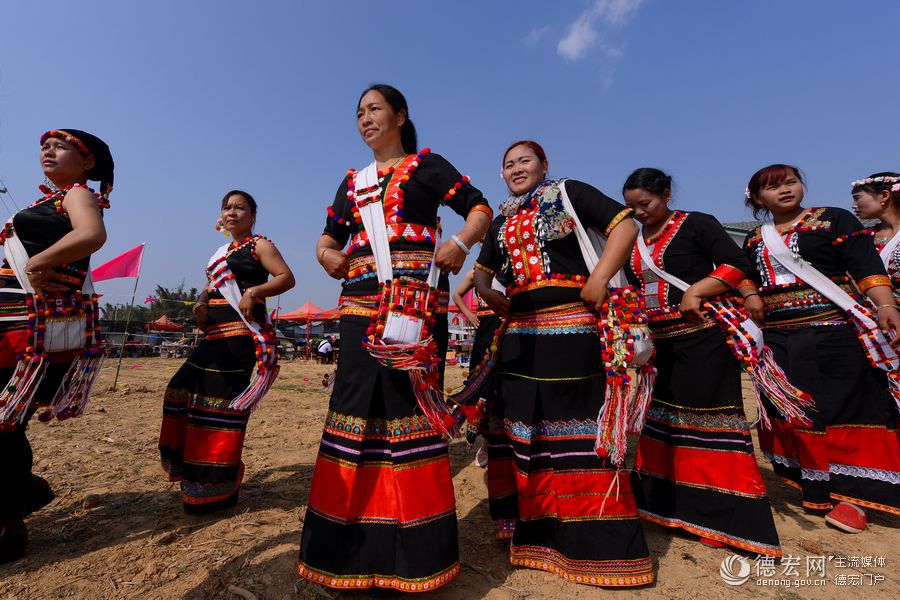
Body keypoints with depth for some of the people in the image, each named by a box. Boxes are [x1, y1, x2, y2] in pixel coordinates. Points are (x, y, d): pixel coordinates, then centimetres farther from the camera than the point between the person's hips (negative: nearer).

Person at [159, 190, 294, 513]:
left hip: (241, 333, -9)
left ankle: (218, 488, 5)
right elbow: (211, 286, 25)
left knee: (220, 401, -8)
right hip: (215, 333, 9)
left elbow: (287, 278, -11)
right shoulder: (222, 251, 23)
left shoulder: (259, 245, 0)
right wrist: (201, 302, 3)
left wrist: (254, 291, -24)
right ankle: (194, 475, 25)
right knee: (184, 390, 10)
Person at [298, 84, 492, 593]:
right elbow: (329, 236, 24)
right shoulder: (353, 181, 25)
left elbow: (480, 208, 5)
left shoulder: (427, 165, 12)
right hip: (361, 301, 5)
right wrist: (328, 255, 0)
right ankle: (352, 546, 18)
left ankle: (415, 549, 9)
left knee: (410, 397, -7)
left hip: (416, 296, -4)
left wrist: (460, 243, -15)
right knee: (356, 401, 2)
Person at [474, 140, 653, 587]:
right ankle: (535, 531, 29)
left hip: (570, 327, -6)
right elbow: (482, 271, 27)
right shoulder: (502, 221, 20)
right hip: (520, 332, 6)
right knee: (520, 421, 10)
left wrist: (599, 279, -16)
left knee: (575, 420, -2)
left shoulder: (568, 193, 4)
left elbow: (625, 225, -5)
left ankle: (596, 541, 15)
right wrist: (487, 294, 7)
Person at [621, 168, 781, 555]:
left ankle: (720, 514, 9)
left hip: (702, 337, -6)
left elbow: (736, 264, -11)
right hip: (657, 342, 7)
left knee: (706, 417, -5)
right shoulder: (635, 242, 14)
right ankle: (666, 504, 26)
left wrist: (696, 291, -23)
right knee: (660, 416, 11)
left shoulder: (696, 224, -3)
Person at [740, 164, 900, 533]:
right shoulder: (754, 240, 14)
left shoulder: (834, 220, 2)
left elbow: (866, 266, -6)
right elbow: (744, 274, 16)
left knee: (840, 409, -2)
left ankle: (848, 494, 11)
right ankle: (816, 489, 21)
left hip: (833, 332, -4)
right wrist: (750, 295, -5)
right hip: (776, 338, 4)